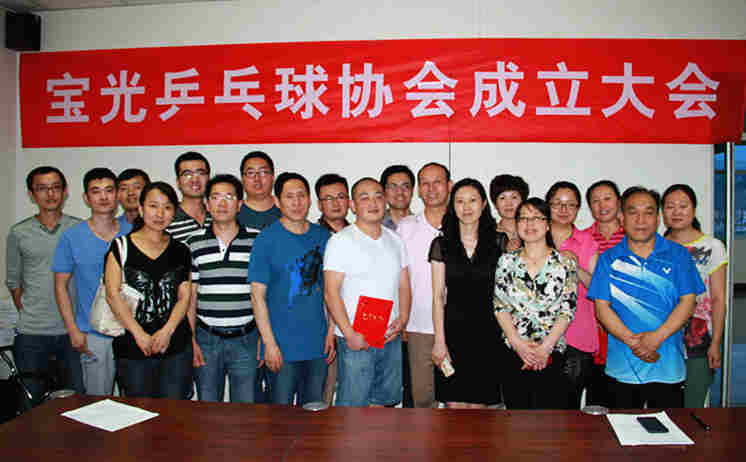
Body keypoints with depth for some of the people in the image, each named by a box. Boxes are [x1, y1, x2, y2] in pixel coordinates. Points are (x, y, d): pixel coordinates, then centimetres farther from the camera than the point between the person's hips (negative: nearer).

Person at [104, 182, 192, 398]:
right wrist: (139, 334, -13)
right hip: (132, 348, -1)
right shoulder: (121, 247, 2)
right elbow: (113, 294, -6)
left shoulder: (180, 250, 9)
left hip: (176, 347, 2)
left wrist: (166, 331, -11)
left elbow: (184, 296, 5)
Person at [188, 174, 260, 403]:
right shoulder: (195, 243, 4)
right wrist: (191, 340, 1)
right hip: (206, 339, 2)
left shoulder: (257, 240, -1)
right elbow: (189, 295, 6)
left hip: (246, 339, -1)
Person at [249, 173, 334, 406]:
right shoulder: (267, 240, -7)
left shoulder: (323, 237, 5)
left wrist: (332, 330, 4)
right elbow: (258, 295, -8)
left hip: (318, 344, 4)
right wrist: (269, 343, -12)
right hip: (283, 347, -4)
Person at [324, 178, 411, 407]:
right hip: (356, 338, -5)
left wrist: (403, 319, -3)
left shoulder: (395, 240, 11)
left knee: (383, 401, 16)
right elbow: (331, 293, -11)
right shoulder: (341, 241, -7)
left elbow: (404, 285, 14)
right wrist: (350, 334, -17)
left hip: (391, 338, 6)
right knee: (352, 406, 0)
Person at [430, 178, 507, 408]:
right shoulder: (441, 244, 4)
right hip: (453, 330, 0)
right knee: (454, 405, 2)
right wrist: (439, 340, -3)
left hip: (487, 333, 0)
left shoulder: (499, 242, 4)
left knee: (478, 404, 4)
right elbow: (438, 296, 2)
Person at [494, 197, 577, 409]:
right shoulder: (507, 261, 6)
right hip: (514, 354, 1)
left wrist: (545, 347, -11)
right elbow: (500, 307, 2)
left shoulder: (564, 263, 2)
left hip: (552, 355, -1)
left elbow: (567, 310, -2)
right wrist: (518, 343, -9)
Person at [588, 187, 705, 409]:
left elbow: (688, 301, -2)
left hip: (668, 367, 0)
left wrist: (658, 336, -16)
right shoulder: (609, 259, 4)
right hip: (622, 367, 0)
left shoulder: (678, 255, 5)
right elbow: (602, 307, -2)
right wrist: (631, 341, -16)